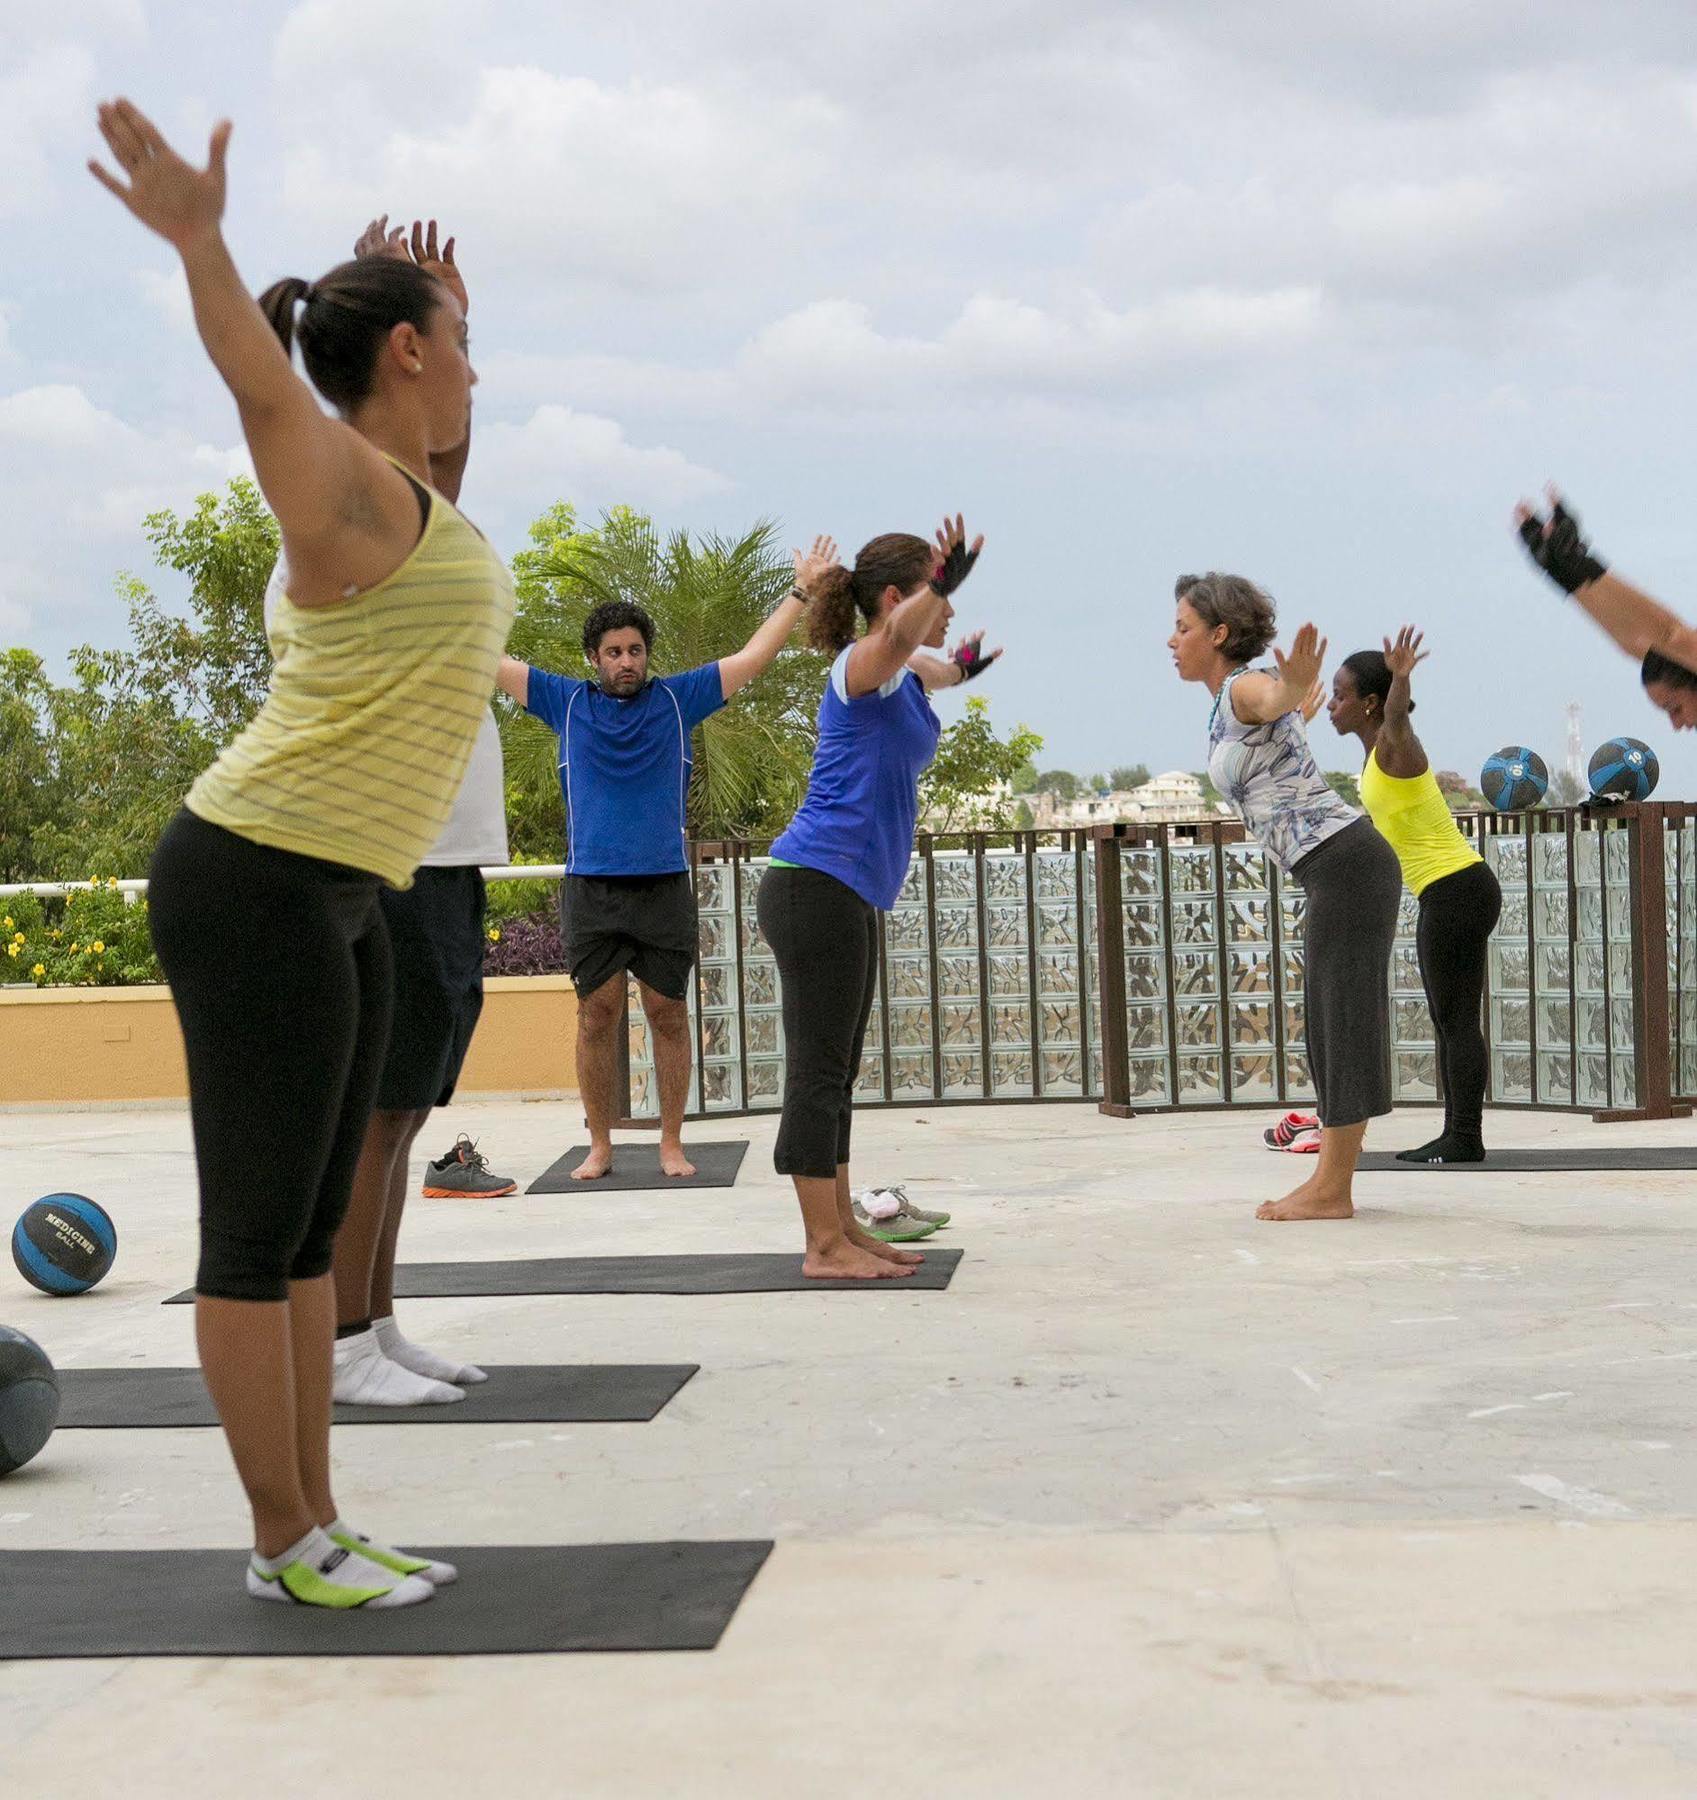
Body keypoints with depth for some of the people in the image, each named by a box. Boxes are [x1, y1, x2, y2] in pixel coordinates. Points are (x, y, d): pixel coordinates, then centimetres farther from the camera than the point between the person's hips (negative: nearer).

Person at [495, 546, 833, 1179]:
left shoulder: (677, 699, 7)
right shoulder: (566, 703, 7)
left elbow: (753, 657, 9)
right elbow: (491, 662, 10)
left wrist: (801, 592, 7)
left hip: (664, 887, 0)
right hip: (590, 889, 0)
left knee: (668, 1014, 2)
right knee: (597, 1014, 1)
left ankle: (671, 1144, 9)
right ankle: (600, 1146, 9)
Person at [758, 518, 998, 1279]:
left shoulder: (907, 674, 16)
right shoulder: (865, 666, -12)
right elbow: (900, 632, -38)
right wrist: (942, 582, -54)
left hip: (846, 896, 10)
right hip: (817, 887, -10)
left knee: (834, 1073, 13)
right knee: (818, 1071, -7)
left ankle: (843, 1229, 20)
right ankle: (824, 1246, -5)